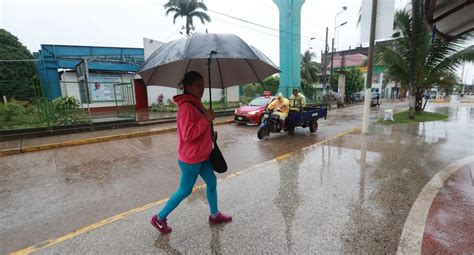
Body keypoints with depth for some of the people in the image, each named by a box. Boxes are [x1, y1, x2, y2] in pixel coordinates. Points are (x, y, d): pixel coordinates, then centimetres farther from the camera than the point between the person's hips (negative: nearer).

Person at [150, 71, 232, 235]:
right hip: (190, 159, -9)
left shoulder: (196, 104, 8)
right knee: (185, 191, 7)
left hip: (202, 156, 9)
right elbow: (188, 134, -30)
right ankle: (159, 218, 27)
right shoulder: (186, 107, -23)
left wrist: (210, 135, 8)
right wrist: (206, 119, -28)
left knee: (212, 182, 17)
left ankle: (215, 215, 36)